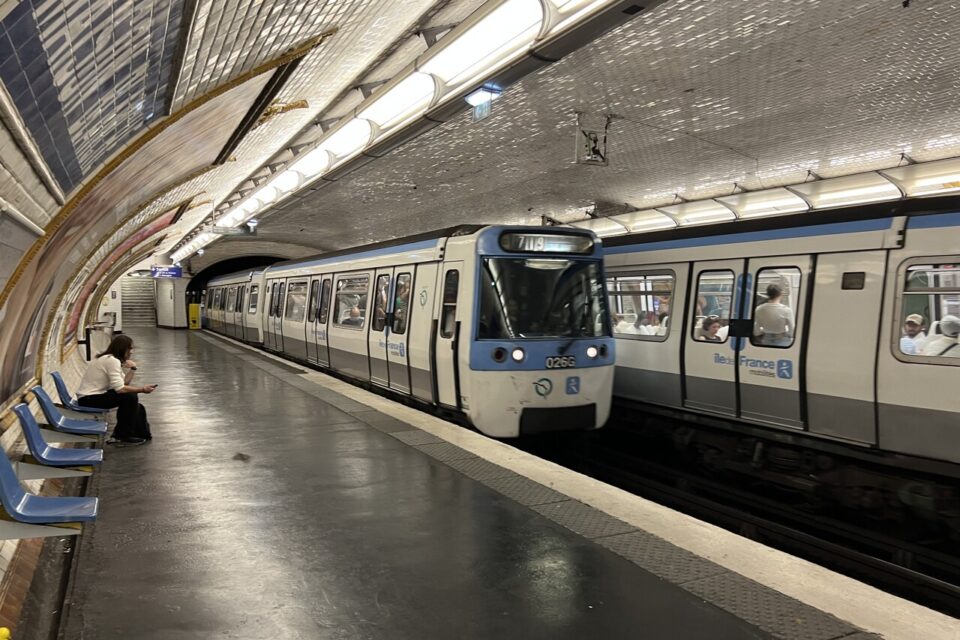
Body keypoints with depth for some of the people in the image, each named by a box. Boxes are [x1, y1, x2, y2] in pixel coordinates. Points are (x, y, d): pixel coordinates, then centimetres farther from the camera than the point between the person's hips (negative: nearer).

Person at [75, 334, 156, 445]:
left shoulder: (111, 359, 11)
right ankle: (123, 436, -8)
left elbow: (124, 383, 6)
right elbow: (120, 388, -28)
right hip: (88, 399, -10)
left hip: (96, 394, 10)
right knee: (130, 397, -20)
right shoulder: (112, 360, -20)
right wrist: (142, 389, -21)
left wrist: (132, 369, -6)